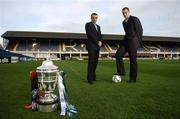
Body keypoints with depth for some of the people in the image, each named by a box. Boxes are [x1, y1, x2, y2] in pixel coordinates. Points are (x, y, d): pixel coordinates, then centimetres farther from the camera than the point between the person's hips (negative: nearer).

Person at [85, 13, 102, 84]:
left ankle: (93, 76, 14)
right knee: (91, 62, -10)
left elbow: (100, 35, 15)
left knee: (95, 62, 5)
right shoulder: (88, 24, 2)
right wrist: (97, 42, -13)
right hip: (91, 46, -6)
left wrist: (100, 41, -6)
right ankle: (89, 78, -6)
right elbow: (90, 35, -11)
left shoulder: (98, 26, 23)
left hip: (97, 47, 6)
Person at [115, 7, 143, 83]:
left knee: (133, 60, -3)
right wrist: (125, 39, 18)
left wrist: (139, 42, -8)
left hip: (133, 41, -7)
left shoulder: (135, 19, -5)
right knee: (118, 54, -10)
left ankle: (132, 78, 6)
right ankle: (121, 72, 1)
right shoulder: (124, 22, 17)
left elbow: (140, 30, -6)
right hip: (126, 41, 7)